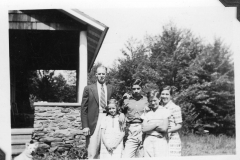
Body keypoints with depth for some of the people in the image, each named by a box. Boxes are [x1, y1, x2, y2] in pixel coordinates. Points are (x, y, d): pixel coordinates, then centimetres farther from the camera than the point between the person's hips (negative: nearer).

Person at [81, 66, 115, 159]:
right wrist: (85, 126, -5)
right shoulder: (89, 89, 4)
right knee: (93, 153, -5)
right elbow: (83, 109, 2)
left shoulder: (111, 89, 11)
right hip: (94, 123, -2)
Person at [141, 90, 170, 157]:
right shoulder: (146, 113, 11)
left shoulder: (164, 111, 4)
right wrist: (156, 124, -4)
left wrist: (149, 126, -1)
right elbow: (144, 129, 1)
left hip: (160, 140, -2)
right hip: (148, 140, 2)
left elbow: (164, 128, -5)